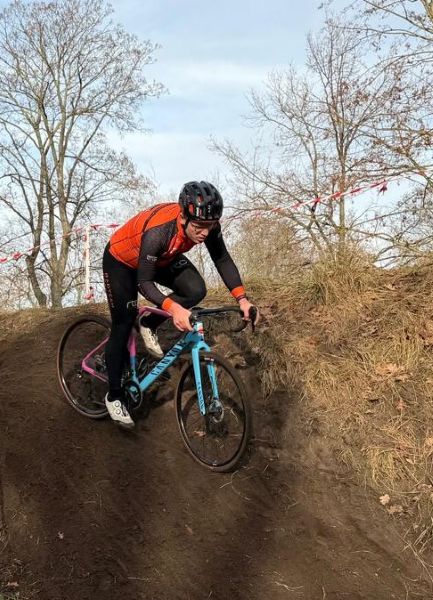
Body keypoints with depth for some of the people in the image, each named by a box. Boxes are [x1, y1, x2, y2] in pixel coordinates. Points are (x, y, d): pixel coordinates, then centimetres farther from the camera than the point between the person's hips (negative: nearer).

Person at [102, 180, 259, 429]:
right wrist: (173, 308, -55)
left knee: (196, 290, -18)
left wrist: (242, 298, -24)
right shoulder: (158, 231, -42)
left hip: (161, 258, 5)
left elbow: (223, 260, -14)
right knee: (123, 325, -6)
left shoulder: (207, 225, -26)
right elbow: (144, 282, -39)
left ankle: (149, 325, 7)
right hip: (122, 259, -5)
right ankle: (114, 395, 10)